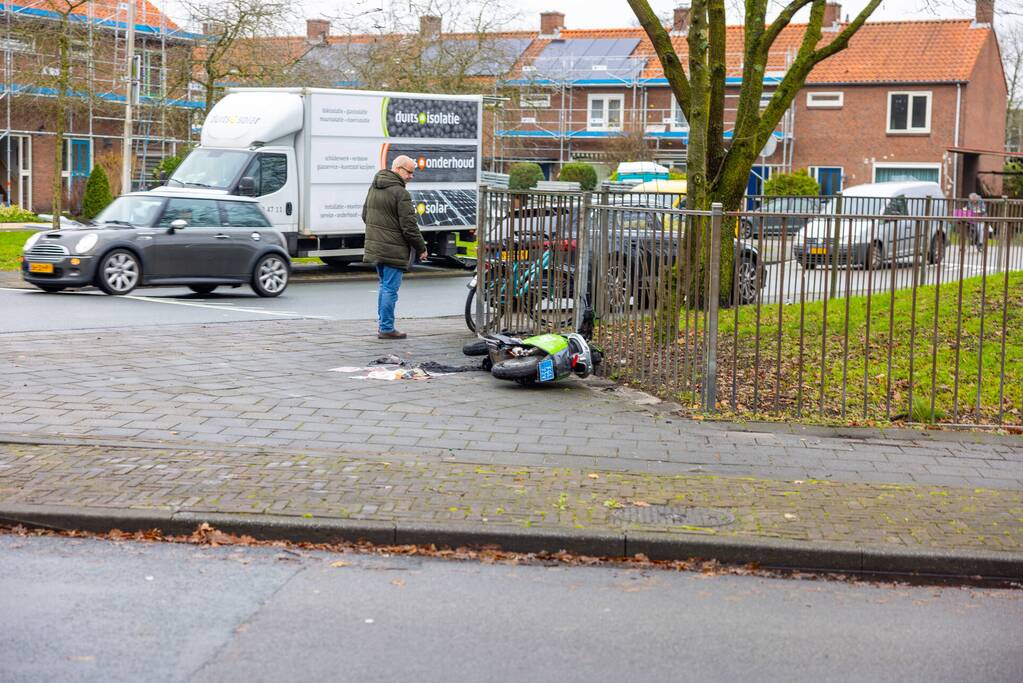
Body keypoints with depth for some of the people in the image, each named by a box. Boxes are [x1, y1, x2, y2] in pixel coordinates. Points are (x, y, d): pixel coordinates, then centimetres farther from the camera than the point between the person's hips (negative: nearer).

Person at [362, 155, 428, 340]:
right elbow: (409, 226, -16)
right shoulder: (400, 193, -17)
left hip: (375, 246, 9)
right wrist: (421, 248, -5)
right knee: (390, 288, -3)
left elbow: (365, 215, 22)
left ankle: (382, 323, 26)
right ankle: (386, 328, 1)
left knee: (383, 285, 20)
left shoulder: (374, 188, 11)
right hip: (393, 249, -9)